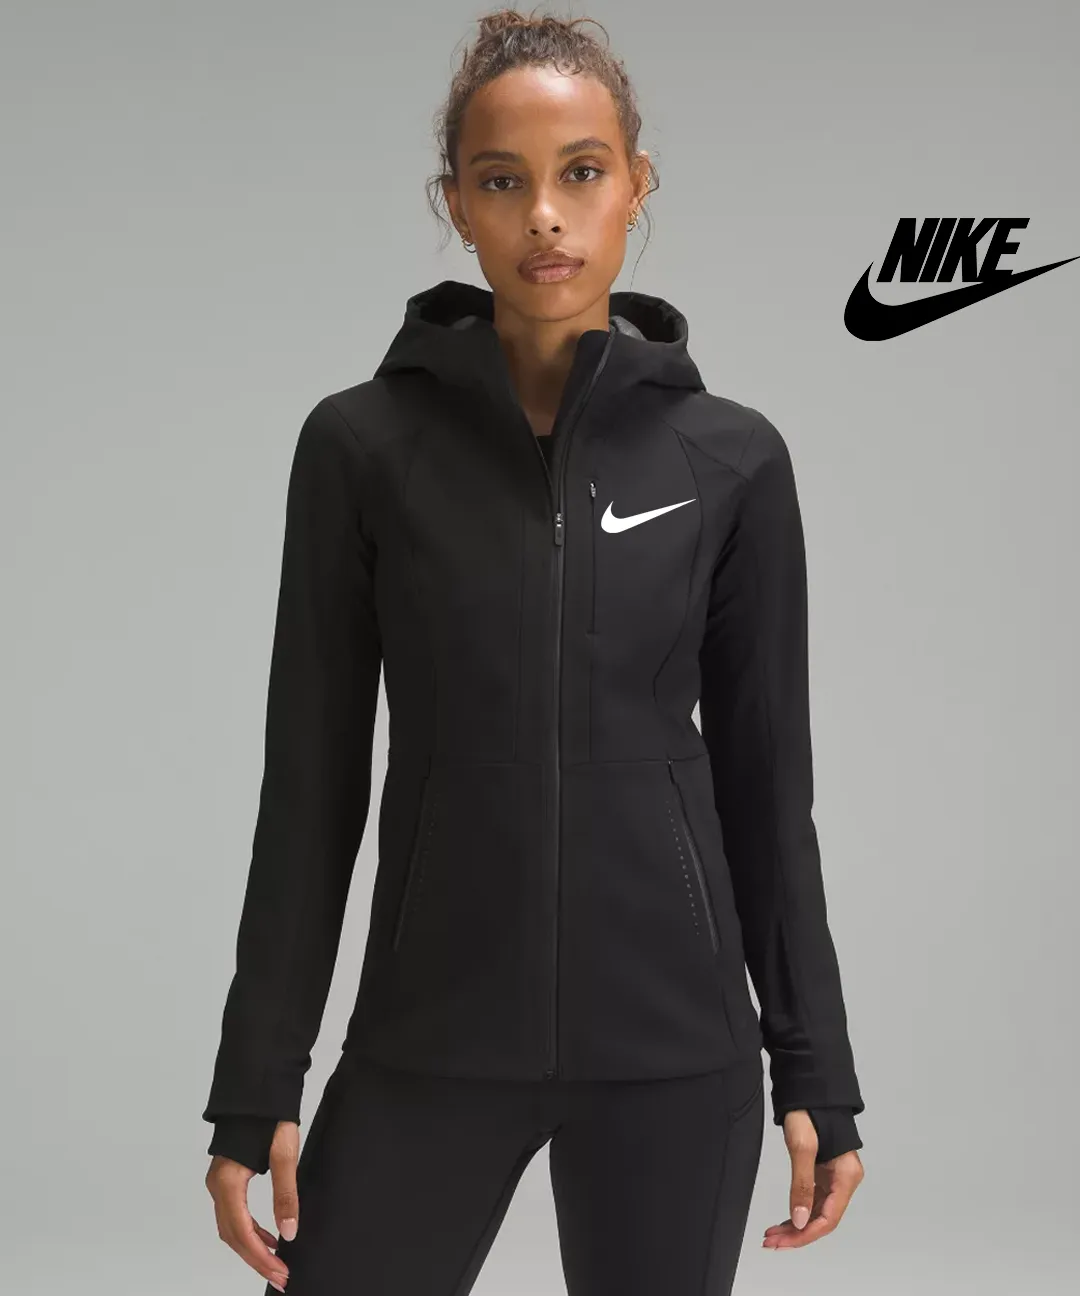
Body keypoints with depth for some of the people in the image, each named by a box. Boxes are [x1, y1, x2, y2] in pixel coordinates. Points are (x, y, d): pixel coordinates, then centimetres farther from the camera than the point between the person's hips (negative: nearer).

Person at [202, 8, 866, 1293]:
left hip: (672, 1044, 0)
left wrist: (817, 1076, 3)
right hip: (431, 1043, 0)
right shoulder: (362, 444, -3)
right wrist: (255, 1088, -1)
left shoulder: (731, 456, -1)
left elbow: (767, 780, 4)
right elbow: (311, 779, 0)